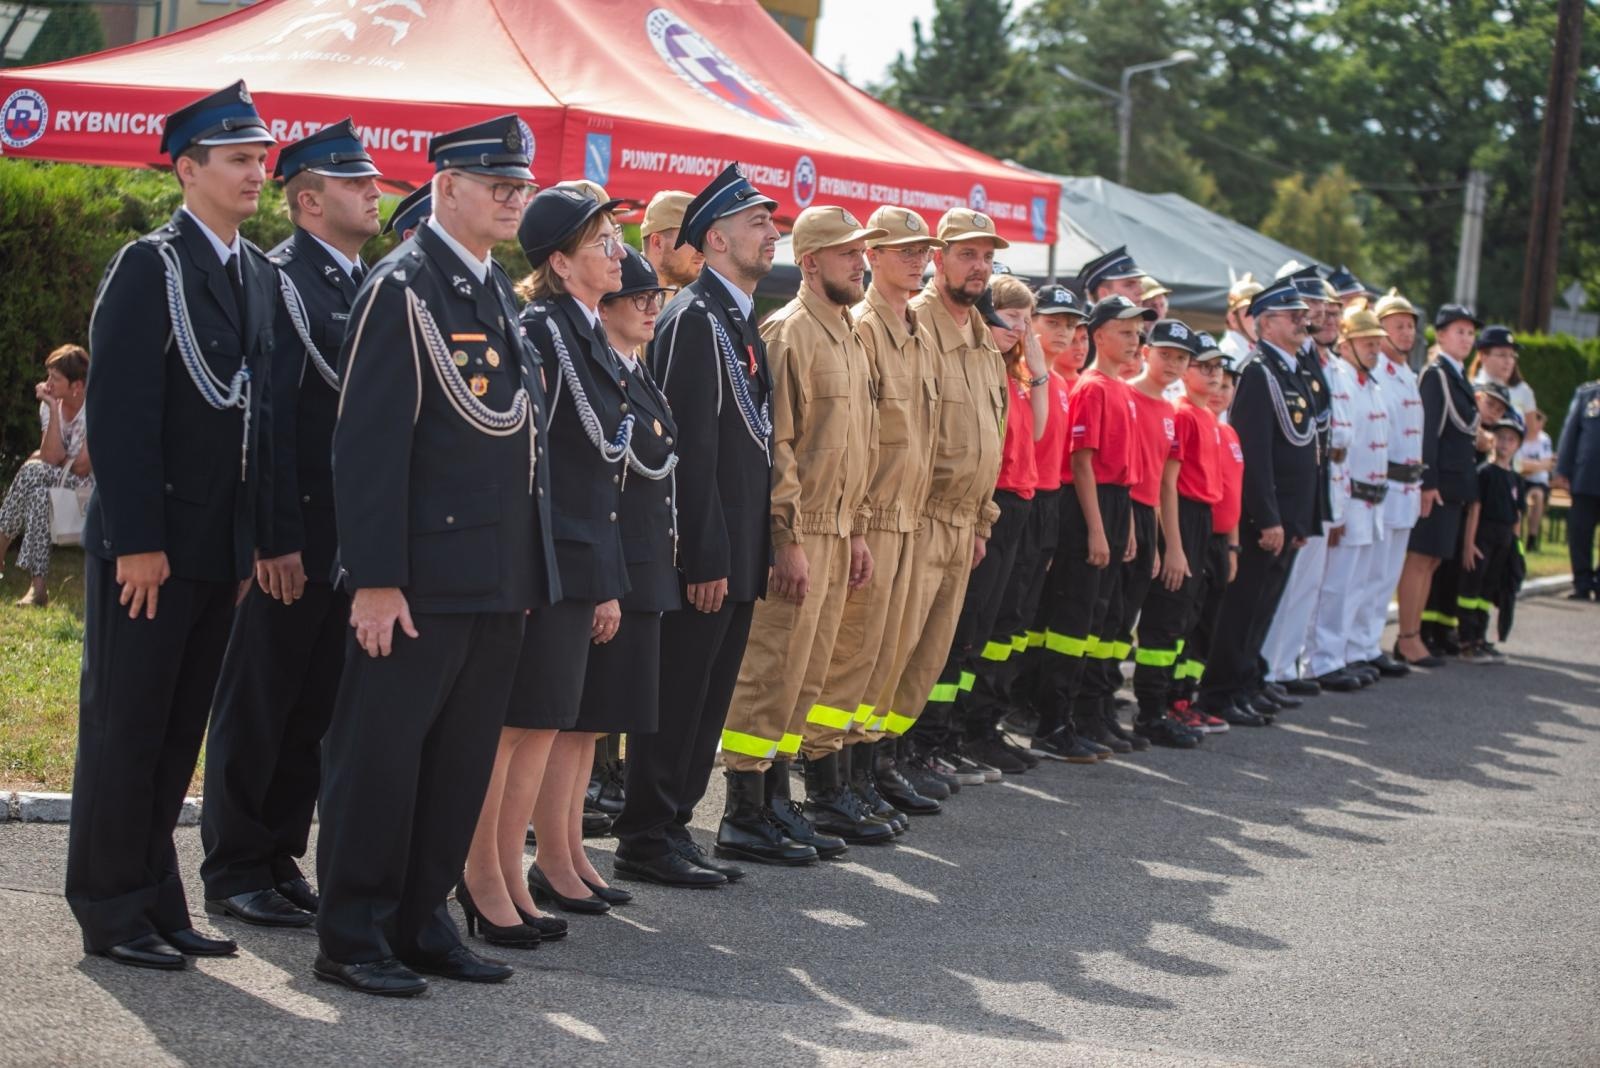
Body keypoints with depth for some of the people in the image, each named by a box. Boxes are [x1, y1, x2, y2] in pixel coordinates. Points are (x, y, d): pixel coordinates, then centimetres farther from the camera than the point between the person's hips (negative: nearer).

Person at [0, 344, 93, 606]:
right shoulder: (50, 405, 0)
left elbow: (82, 467, -19)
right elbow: (52, 458, -14)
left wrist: (46, 459, -3)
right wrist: (53, 409, -17)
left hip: (92, 485, -5)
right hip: (59, 485, 5)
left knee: (33, 472, -29)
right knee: (40, 494, -30)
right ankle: (37, 585, -29)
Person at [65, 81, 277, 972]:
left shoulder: (262, 277, 13)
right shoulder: (149, 267, -9)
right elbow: (119, 414, -15)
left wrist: (259, 536, 10)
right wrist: (138, 541, -19)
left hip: (219, 549, 7)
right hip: (147, 545, -7)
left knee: (180, 731, 12)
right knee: (124, 728, 2)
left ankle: (156, 901, 20)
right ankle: (111, 910, 10)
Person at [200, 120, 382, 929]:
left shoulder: (370, 286, 14)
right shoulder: (281, 280, -9)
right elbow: (272, 415, -15)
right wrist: (278, 539, -19)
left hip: (355, 533, 7)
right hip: (295, 536, -7)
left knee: (317, 704, 12)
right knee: (259, 702, 1)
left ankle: (282, 859, 21)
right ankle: (234, 871, 10)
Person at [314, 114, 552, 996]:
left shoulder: (499, 292, 16)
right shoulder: (402, 290, -10)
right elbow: (369, 445, -15)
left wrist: (528, 571, 16)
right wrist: (376, 581, -19)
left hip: (499, 582, 8)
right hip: (421, 581, -8)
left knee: (461, 760, 12)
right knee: (381, 756, -1)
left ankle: (421, 923, 21)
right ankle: (353, 938, 7)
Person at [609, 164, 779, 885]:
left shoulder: (739, 319, 17)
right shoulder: (696, 318, -13)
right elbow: (691, 446, -19)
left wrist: (750, 553, 17)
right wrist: (707, 559, -21)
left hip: (735, 553, 9)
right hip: (707, 553, -9)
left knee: (706, 701, 13)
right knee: (677, 699, -2)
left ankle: (671, 830, 20)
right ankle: (648, 839, 5)